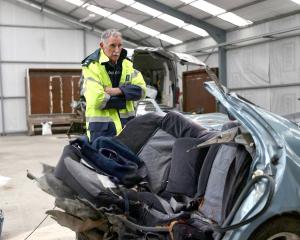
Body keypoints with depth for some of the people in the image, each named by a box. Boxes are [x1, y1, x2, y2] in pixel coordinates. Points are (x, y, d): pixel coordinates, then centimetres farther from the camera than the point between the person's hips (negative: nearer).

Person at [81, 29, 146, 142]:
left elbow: (141, 90, -1)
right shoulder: (92, 66, -9)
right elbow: (97, 100, -21)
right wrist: (123, 101, -8)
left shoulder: (127, 64, 10)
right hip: (102, 126, -5)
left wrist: (117, 91, -15)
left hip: (126, 123, 5)